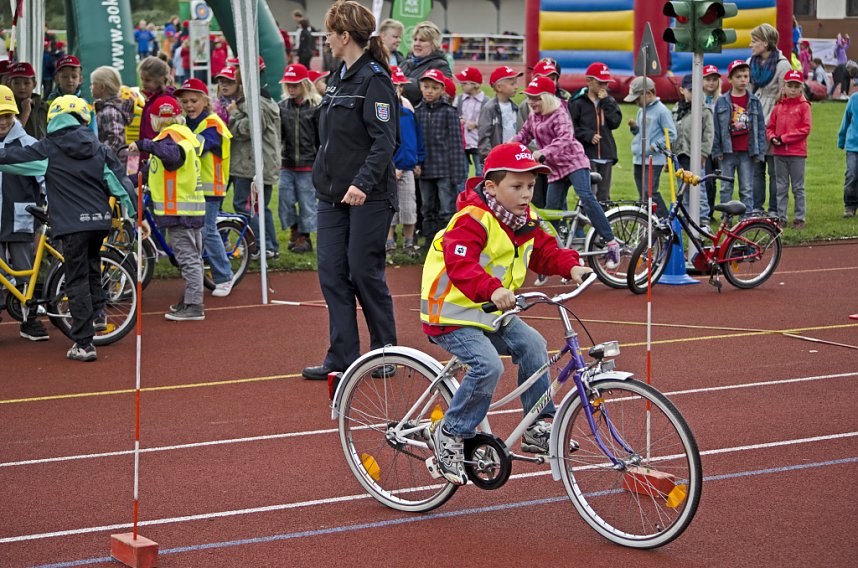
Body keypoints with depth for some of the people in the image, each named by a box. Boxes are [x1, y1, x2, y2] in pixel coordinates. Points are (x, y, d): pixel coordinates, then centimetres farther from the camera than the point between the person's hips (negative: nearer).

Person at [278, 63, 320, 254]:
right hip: (287, 164, 4)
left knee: (307, 203, 2)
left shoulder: (316, 106, -4)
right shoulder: (283, 106, 7)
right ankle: (294, 231, 24)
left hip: (308, 165, -4)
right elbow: (278, 135, 11)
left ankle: (305, 237, 12)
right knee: (286, 201, 6)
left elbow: (322, 138, -2)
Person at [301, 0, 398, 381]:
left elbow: (384, 141, -20)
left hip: (368, 195, -8)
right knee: (332, 274, 4)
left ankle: (385, 350, 13)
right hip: (333, 193, 8)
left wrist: (363, 183, -29)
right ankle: (342, 358, 8)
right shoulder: (340, 77, 14)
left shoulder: (374, 79, -13)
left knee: (364, 271, -2)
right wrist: (322, 178, 17)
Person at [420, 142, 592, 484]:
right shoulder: (473, 219, -24)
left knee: (531, 345, -6)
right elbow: (460, 264, -38)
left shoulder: (525, 220, 5)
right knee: (488, 365, -25)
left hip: (492, 312, 9)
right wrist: (491, 289, -54)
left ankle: (538, 429, 5)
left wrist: (571, 266, -7)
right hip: (453, 314, -8)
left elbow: (544, 251, 13)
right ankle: (450, 434, -9)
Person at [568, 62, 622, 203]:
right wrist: (588, 135, -15)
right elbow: (571, 127, -5)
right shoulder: (577, 102, 0)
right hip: (586, 155, -5)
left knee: (604, 196, 8)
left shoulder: (610, 101, 14)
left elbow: (615, 122, -2)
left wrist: (605, 101, -5)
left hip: (606, 156, 5)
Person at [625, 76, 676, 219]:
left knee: (650, 193, -15)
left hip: (653, 160, -8)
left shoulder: (661, 111, -10)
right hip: (638, 159, 8)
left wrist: (655, 146, -16)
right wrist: (634, 127, 3)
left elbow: (671, 134, -11)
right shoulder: (641, 110, 15)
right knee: (643, 196, 10)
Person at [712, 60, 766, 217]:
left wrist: (759, 152, 0)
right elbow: (716, 128, 3)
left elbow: (760, 128, 6)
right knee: (726, 188, 6)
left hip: (747, 152, 0)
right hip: (728, 152, 0)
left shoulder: (754, 101, 5)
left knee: (747, 189, 2)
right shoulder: (722, 102, 2)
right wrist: (717, 150, -1)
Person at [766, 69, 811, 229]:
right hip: (779, 152, 4)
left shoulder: (804, 106, -2)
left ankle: (799, 218, 7)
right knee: (781, 187, 8)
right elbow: (770, 127, 13)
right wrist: (772, 138, -9)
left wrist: (784, 138, -14)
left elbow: (805, 129, -10)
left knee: (798, 188, 2)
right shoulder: (778, 106, 10)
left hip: (797, 152, -4)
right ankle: (781, 217, 14)